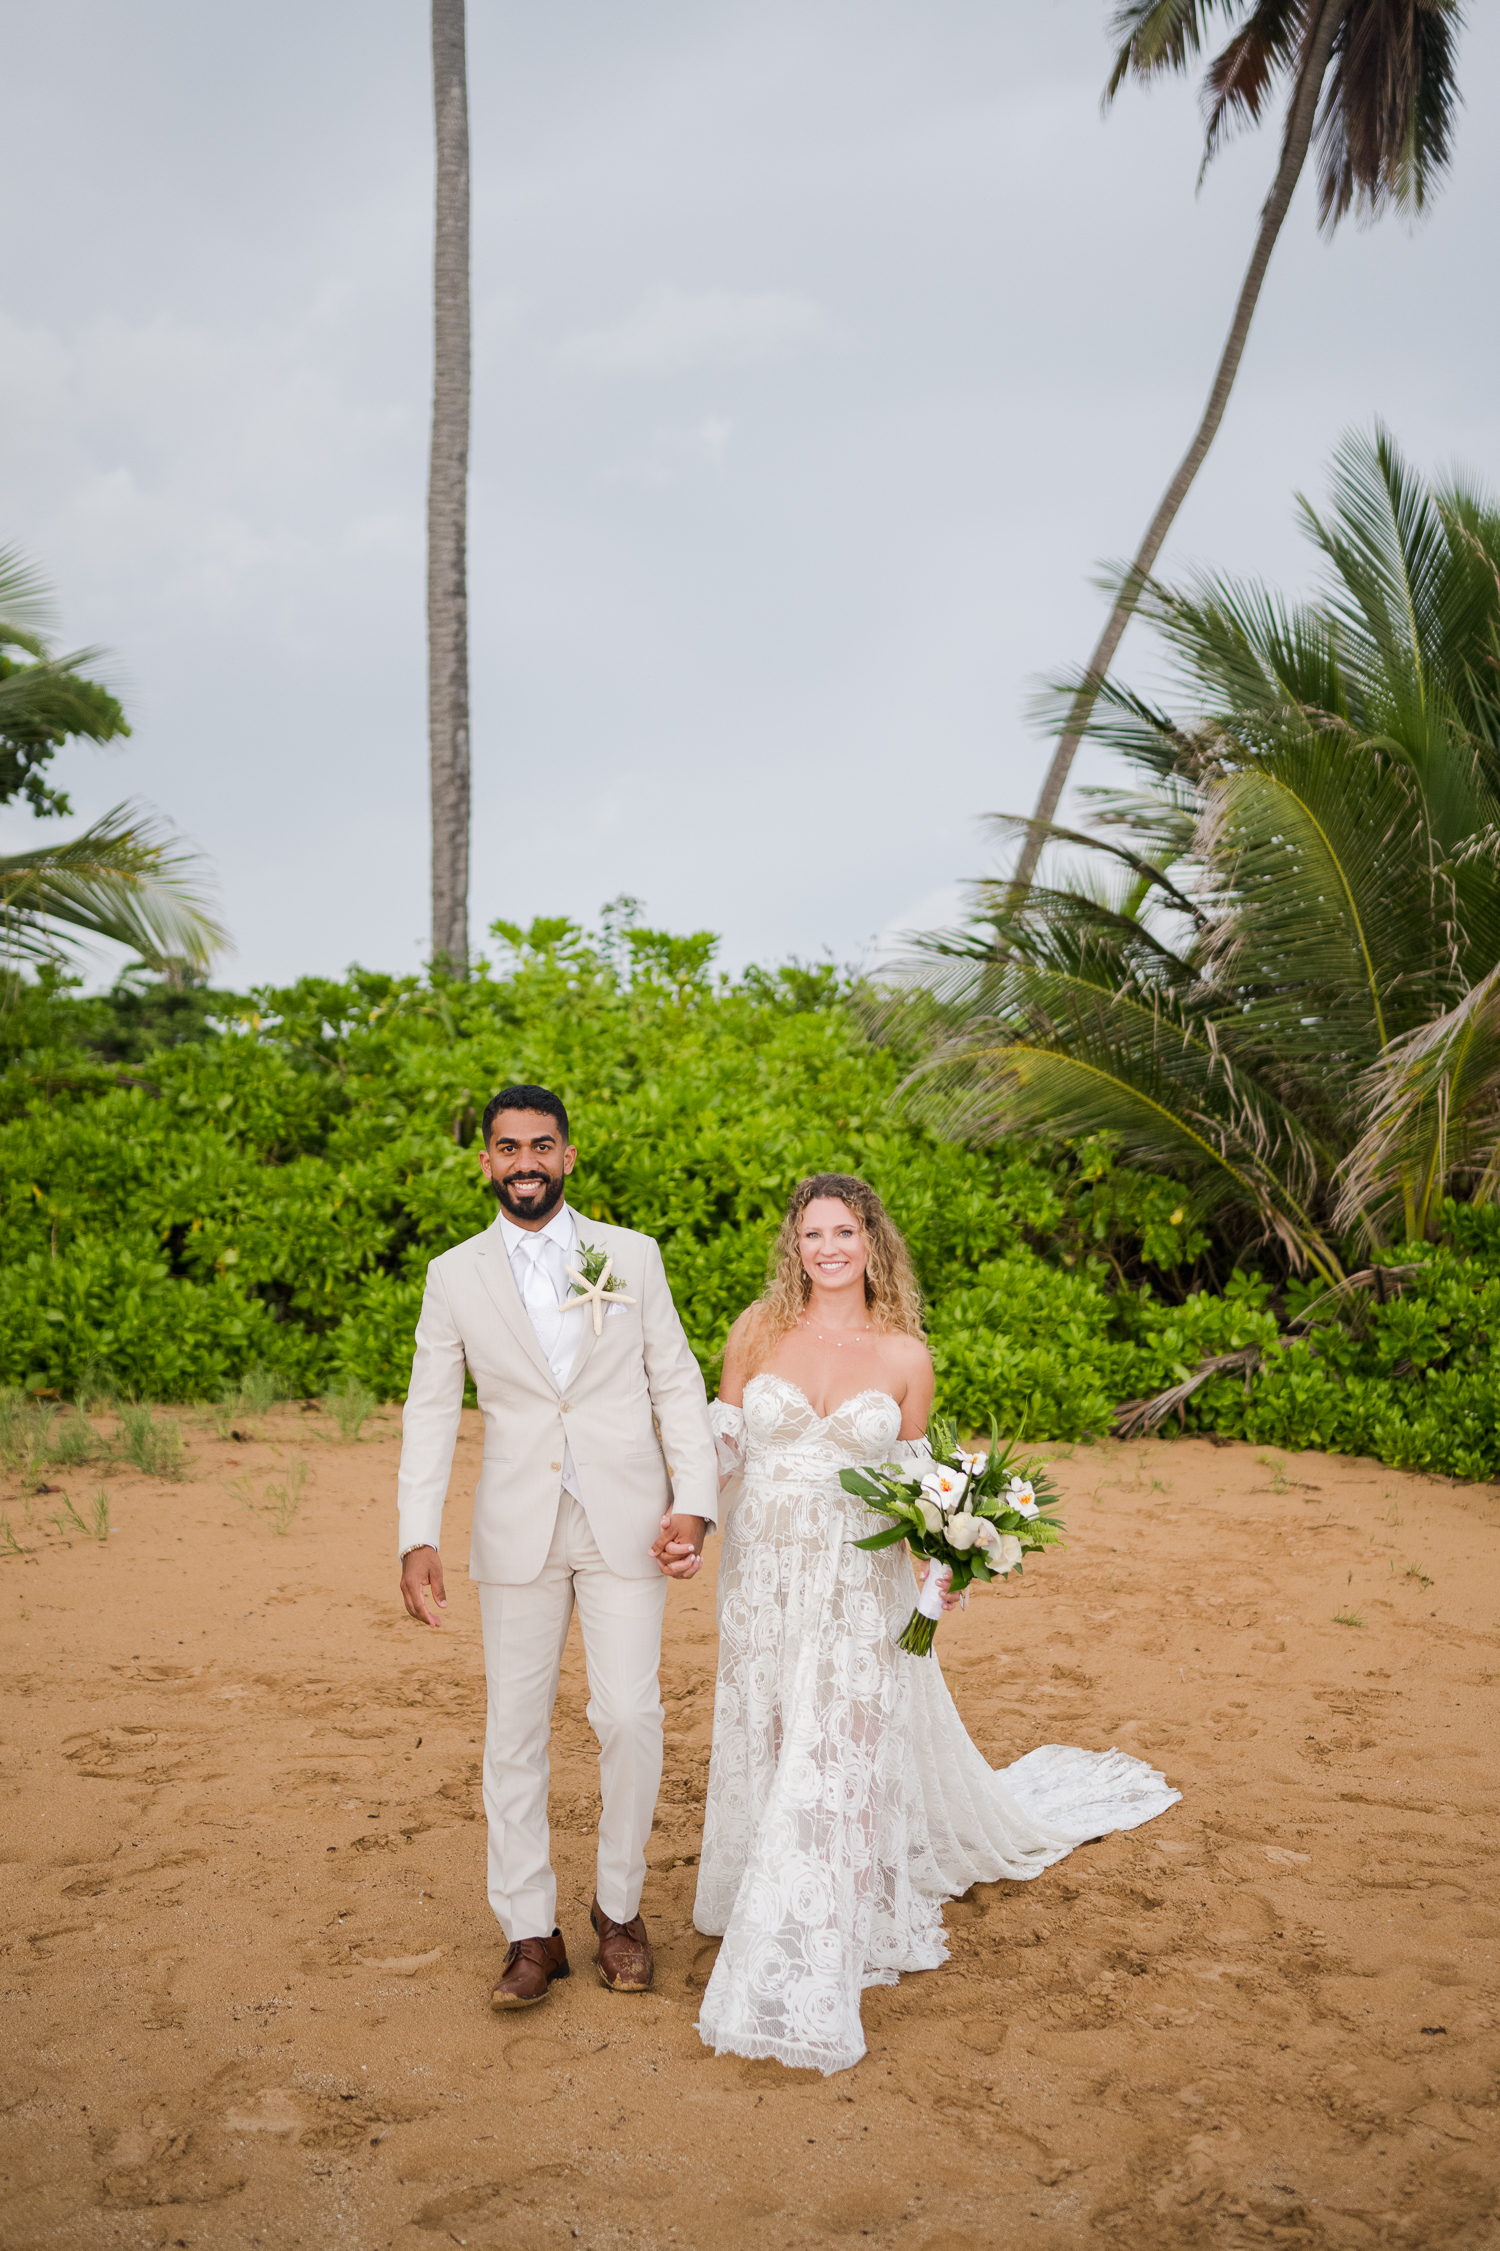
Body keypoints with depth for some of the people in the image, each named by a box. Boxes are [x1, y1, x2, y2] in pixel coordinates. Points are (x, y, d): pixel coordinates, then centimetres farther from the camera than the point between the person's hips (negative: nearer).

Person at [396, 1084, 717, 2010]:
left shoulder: (633, 1255, 4)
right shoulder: (454, 1276, 4)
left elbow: (677, 1385, 3)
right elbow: (431, 1413, 3)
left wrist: (694, 1505, -7)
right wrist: (419, 1538, -7)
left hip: (627, 1524, -1)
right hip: (518, 1532, 1)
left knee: (631, 1718, -4)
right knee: (515, 1730, 6)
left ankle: (620, 1908, 19)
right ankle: (532, 1932, 19)